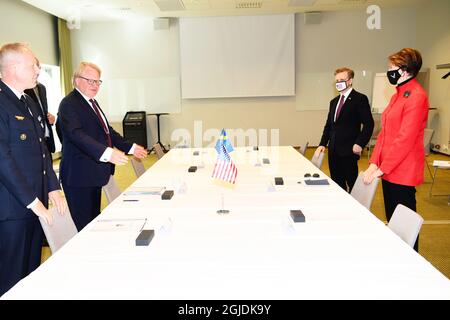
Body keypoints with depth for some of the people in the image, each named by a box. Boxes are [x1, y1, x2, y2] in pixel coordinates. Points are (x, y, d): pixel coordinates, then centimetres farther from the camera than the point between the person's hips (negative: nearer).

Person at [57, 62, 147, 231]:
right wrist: (107, 152, -41)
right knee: (83, 226, -4)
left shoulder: (92, 102, 17)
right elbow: (76, 134, -29)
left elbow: (106, 130, 22)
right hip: (79, 176, -9)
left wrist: (131, 147, 14)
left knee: (94, 222, 17)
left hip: (95, 173, 10)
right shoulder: (69, 104, -14)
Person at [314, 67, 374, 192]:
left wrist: (360, 144, -16)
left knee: (352, 184, -1)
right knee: (337, 185, 11)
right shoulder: (334, 102, 18)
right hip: (333, 151, 7)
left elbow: (368, 124, -9)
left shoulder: (360, 99, -4)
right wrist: (322, 144, 8)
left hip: (349, 151, -7)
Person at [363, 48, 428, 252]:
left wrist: (381, 168, -18)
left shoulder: (416, 97, -16)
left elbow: (405, 139, -21)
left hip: (403, 172, -9)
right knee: (392, 220, 16)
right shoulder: (397, 95, 13)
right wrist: (374, 163, 4)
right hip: (388, 169, 9)